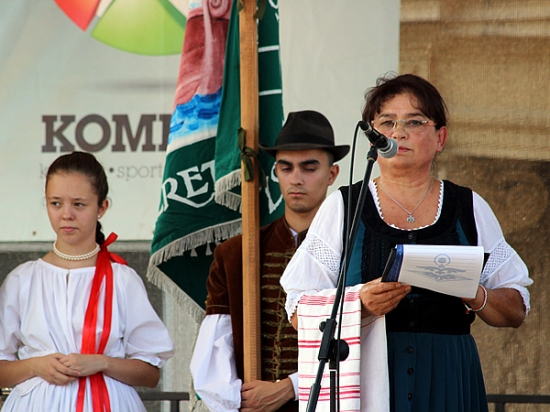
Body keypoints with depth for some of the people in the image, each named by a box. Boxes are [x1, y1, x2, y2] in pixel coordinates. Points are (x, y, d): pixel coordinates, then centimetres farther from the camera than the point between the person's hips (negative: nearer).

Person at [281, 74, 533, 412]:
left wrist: (476, 296, -9)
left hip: (447, 382, 1)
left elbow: (516, 312, 10)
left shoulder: (470, 209, 11)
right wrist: (360, 305, -18)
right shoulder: (343, 207, 7)